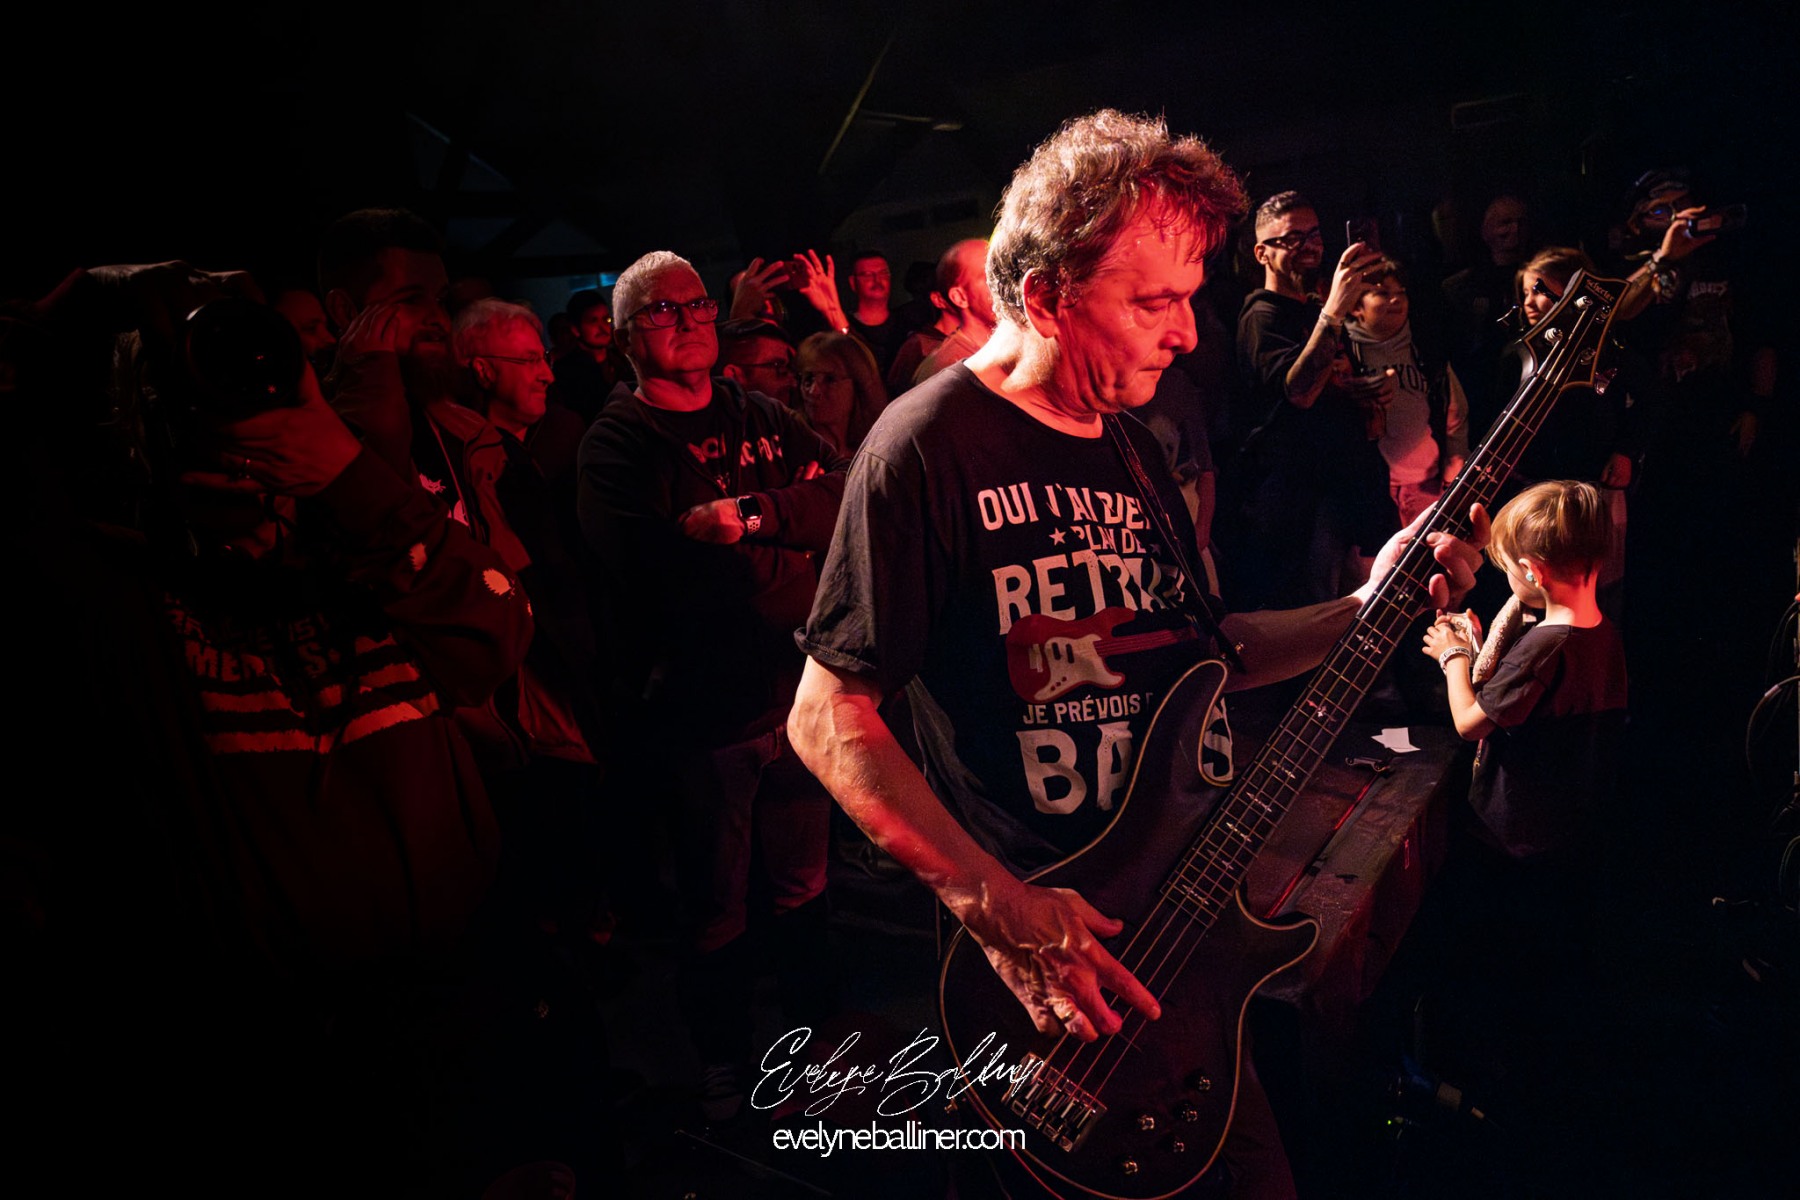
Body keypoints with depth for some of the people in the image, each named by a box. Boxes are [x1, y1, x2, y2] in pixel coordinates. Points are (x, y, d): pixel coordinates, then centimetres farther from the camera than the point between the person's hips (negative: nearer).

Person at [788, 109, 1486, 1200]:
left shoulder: (1133, 447, 8)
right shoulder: (933, 445, -18)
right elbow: (827, 717, -18)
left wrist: (1367, 611, 3)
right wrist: (993, 904, -25)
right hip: (1026, 947, -7)